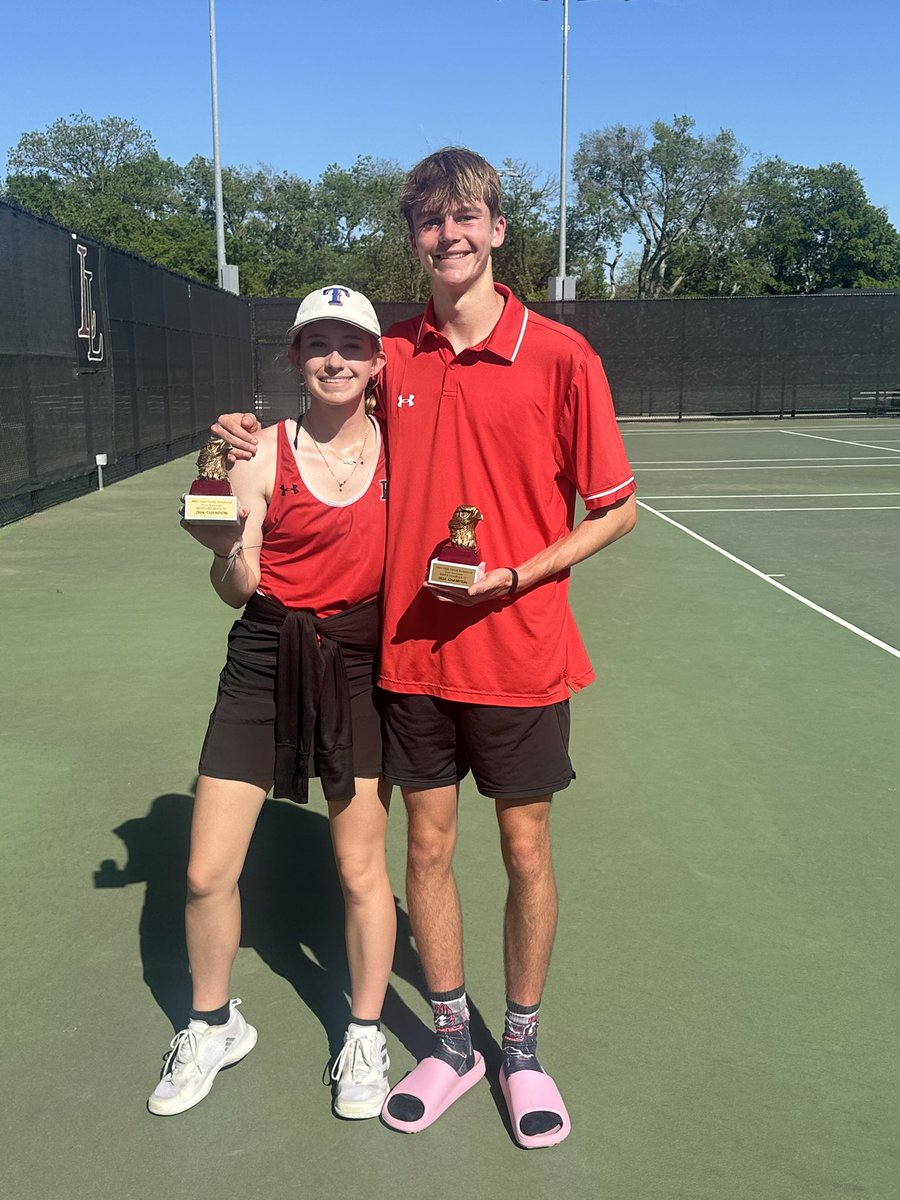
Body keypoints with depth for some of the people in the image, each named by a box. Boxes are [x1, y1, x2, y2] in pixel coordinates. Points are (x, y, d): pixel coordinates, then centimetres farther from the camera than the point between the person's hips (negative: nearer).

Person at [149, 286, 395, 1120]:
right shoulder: (262, 454, -5)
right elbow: (237, 590, -5)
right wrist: (230, 552, -25)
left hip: (360, 666, 1)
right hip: (265, 662, 0)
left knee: (360, 868, 6)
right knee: (206, 873, 3)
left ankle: (364, 1036, 30)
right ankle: (213, 1026, 31)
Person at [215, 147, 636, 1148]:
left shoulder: (559, 354, -8)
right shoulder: (391, 356, 3)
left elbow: (615, 509, -5)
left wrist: (515, 574, -17)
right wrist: (263, 447, 2)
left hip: (521, 652, -3)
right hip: (412, 650, 3)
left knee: (525, 850, 9)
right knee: (427, 846, 11)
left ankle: (522, 1047, 31)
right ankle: (451, 1042, 32)